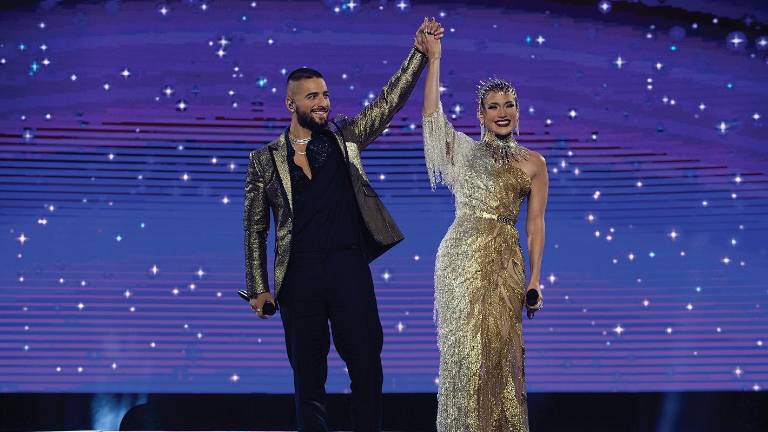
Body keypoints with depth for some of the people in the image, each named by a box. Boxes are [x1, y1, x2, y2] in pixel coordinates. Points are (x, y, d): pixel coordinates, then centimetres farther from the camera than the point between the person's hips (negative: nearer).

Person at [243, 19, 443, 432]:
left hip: (350, 269, 1)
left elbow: (389, 101, 6)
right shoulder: (265, 159, 6)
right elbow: (255, 228, 8)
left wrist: (419, 52, -5)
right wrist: (258, 287, 2)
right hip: (299, 276, -1)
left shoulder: (345, 139, 10)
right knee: (308, 377, 5)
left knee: (367, 369, 0)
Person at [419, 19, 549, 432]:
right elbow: (431, 112, -6)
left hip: (505, 260, 0)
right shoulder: (463, 150, 8)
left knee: (500, 347, 0)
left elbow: (535, 224, 5)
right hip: (461, 256, 0)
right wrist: (433, 58, -10)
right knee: (465, 346, 0)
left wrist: (535, 279, 0)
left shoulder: (533, 162, 8)